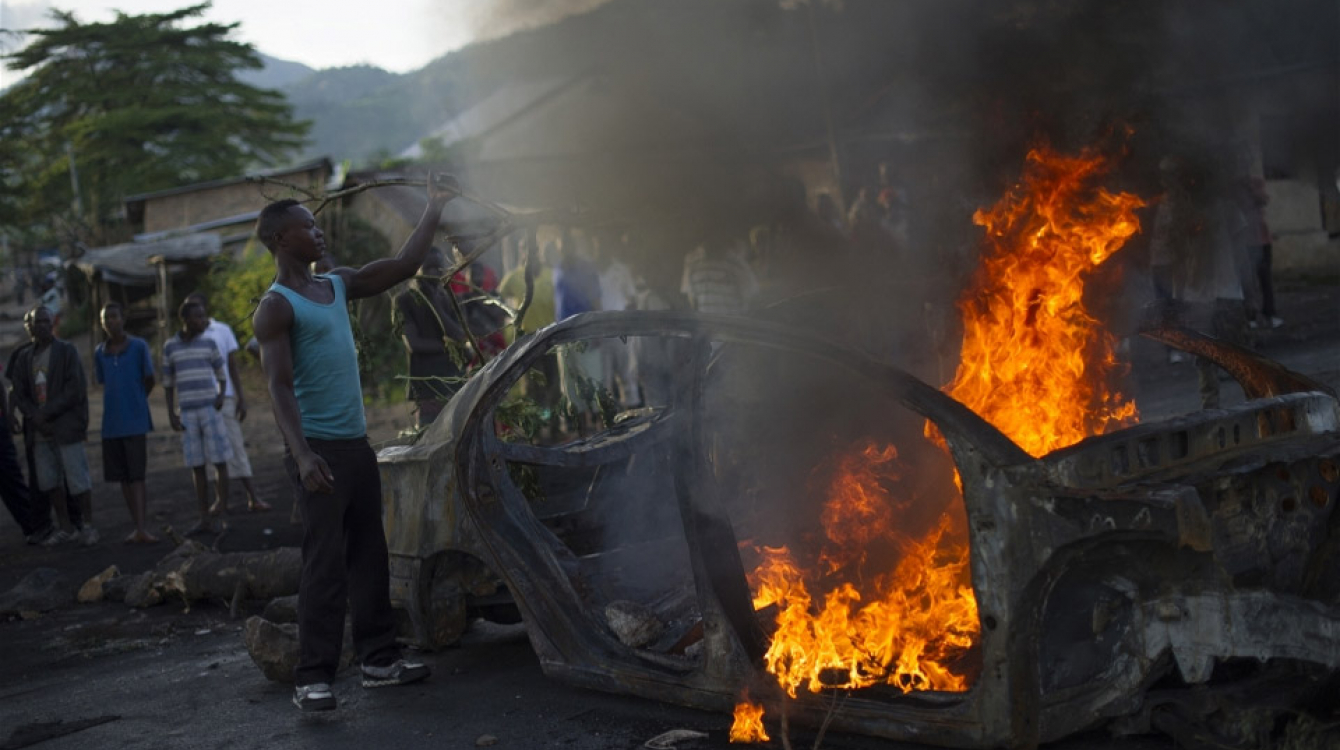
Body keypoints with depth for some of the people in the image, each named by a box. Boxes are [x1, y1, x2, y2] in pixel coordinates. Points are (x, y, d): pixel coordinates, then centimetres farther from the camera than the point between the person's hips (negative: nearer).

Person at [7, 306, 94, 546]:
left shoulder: (67, 351, -3)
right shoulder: (23, 357, 12)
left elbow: (75, 390, -11)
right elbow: (19, 394, 8)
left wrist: (46, 413, -13)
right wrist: (36, 419, -8)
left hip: (66, 427, -5)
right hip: (39, 431, 5)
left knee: (77, 478, -5)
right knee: (48, 481, 8)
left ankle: (88, 526, 5)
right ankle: (66, 528, 18)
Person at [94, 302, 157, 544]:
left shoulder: (139, 347, -3)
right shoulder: (99, 353, 8)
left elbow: (149, 381, 5)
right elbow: (104, 384, 17)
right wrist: (120, 401, 9)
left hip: (135, 421, -4)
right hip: (111, 423, 4)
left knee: (136, 475, -9)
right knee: (123, 477, 7)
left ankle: (141, 528, -13)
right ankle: (138, 528, 14)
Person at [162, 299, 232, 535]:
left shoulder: (209, 343, 3)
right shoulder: (170, 346, 4)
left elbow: (221, 374, 9)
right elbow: (168, 383, 8)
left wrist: (221, 396, -10)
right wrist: (171, 414, 1)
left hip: (211, 409, -1)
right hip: (187, 413, 1)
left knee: (219, 460, -5)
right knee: (197, 465, 3)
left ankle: (222, 514, 1)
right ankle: (205, 518, 8)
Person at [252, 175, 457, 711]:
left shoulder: (337, 286, 14)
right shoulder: (276, 307, -9)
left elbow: (404, 266, 20)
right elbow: (279, 386, -18)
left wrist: (435, 208, 17)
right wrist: (302, 454, -30)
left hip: (357, 445, 8)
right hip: (319, 449, -8)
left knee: (370, 557, 11)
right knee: (325, 566, -9)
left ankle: (379, 659, 18)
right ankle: (312, 678, -5)